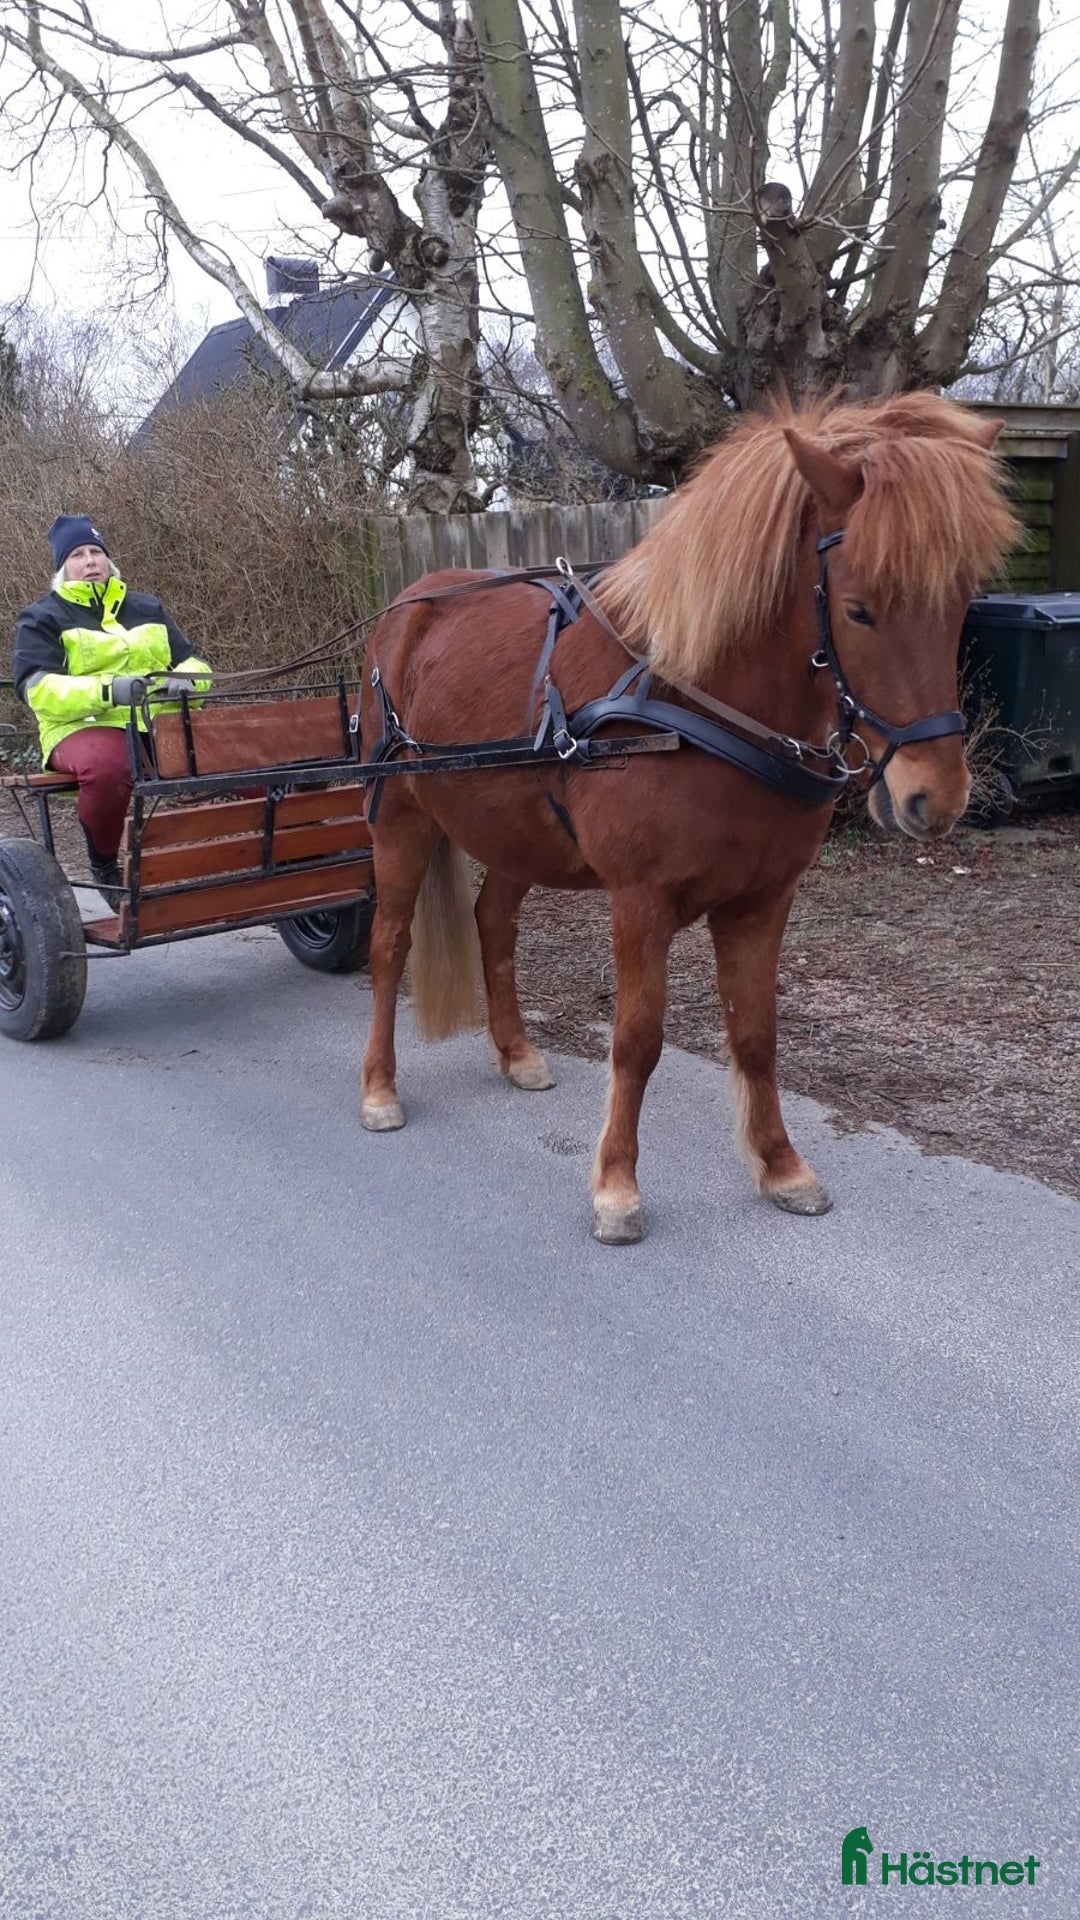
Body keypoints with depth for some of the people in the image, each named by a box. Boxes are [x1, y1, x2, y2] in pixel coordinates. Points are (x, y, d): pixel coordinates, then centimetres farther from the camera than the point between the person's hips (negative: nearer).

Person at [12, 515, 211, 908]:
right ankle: (103, 863, -14)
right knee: (107, 766, -42)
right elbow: (39, 689, -8)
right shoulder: (43, 618, 9)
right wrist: (108, 690, -26)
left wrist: (183, 682, -8)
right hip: (83, 728, -3)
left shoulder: (147, 609, 24)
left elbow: (194, 665, 20)